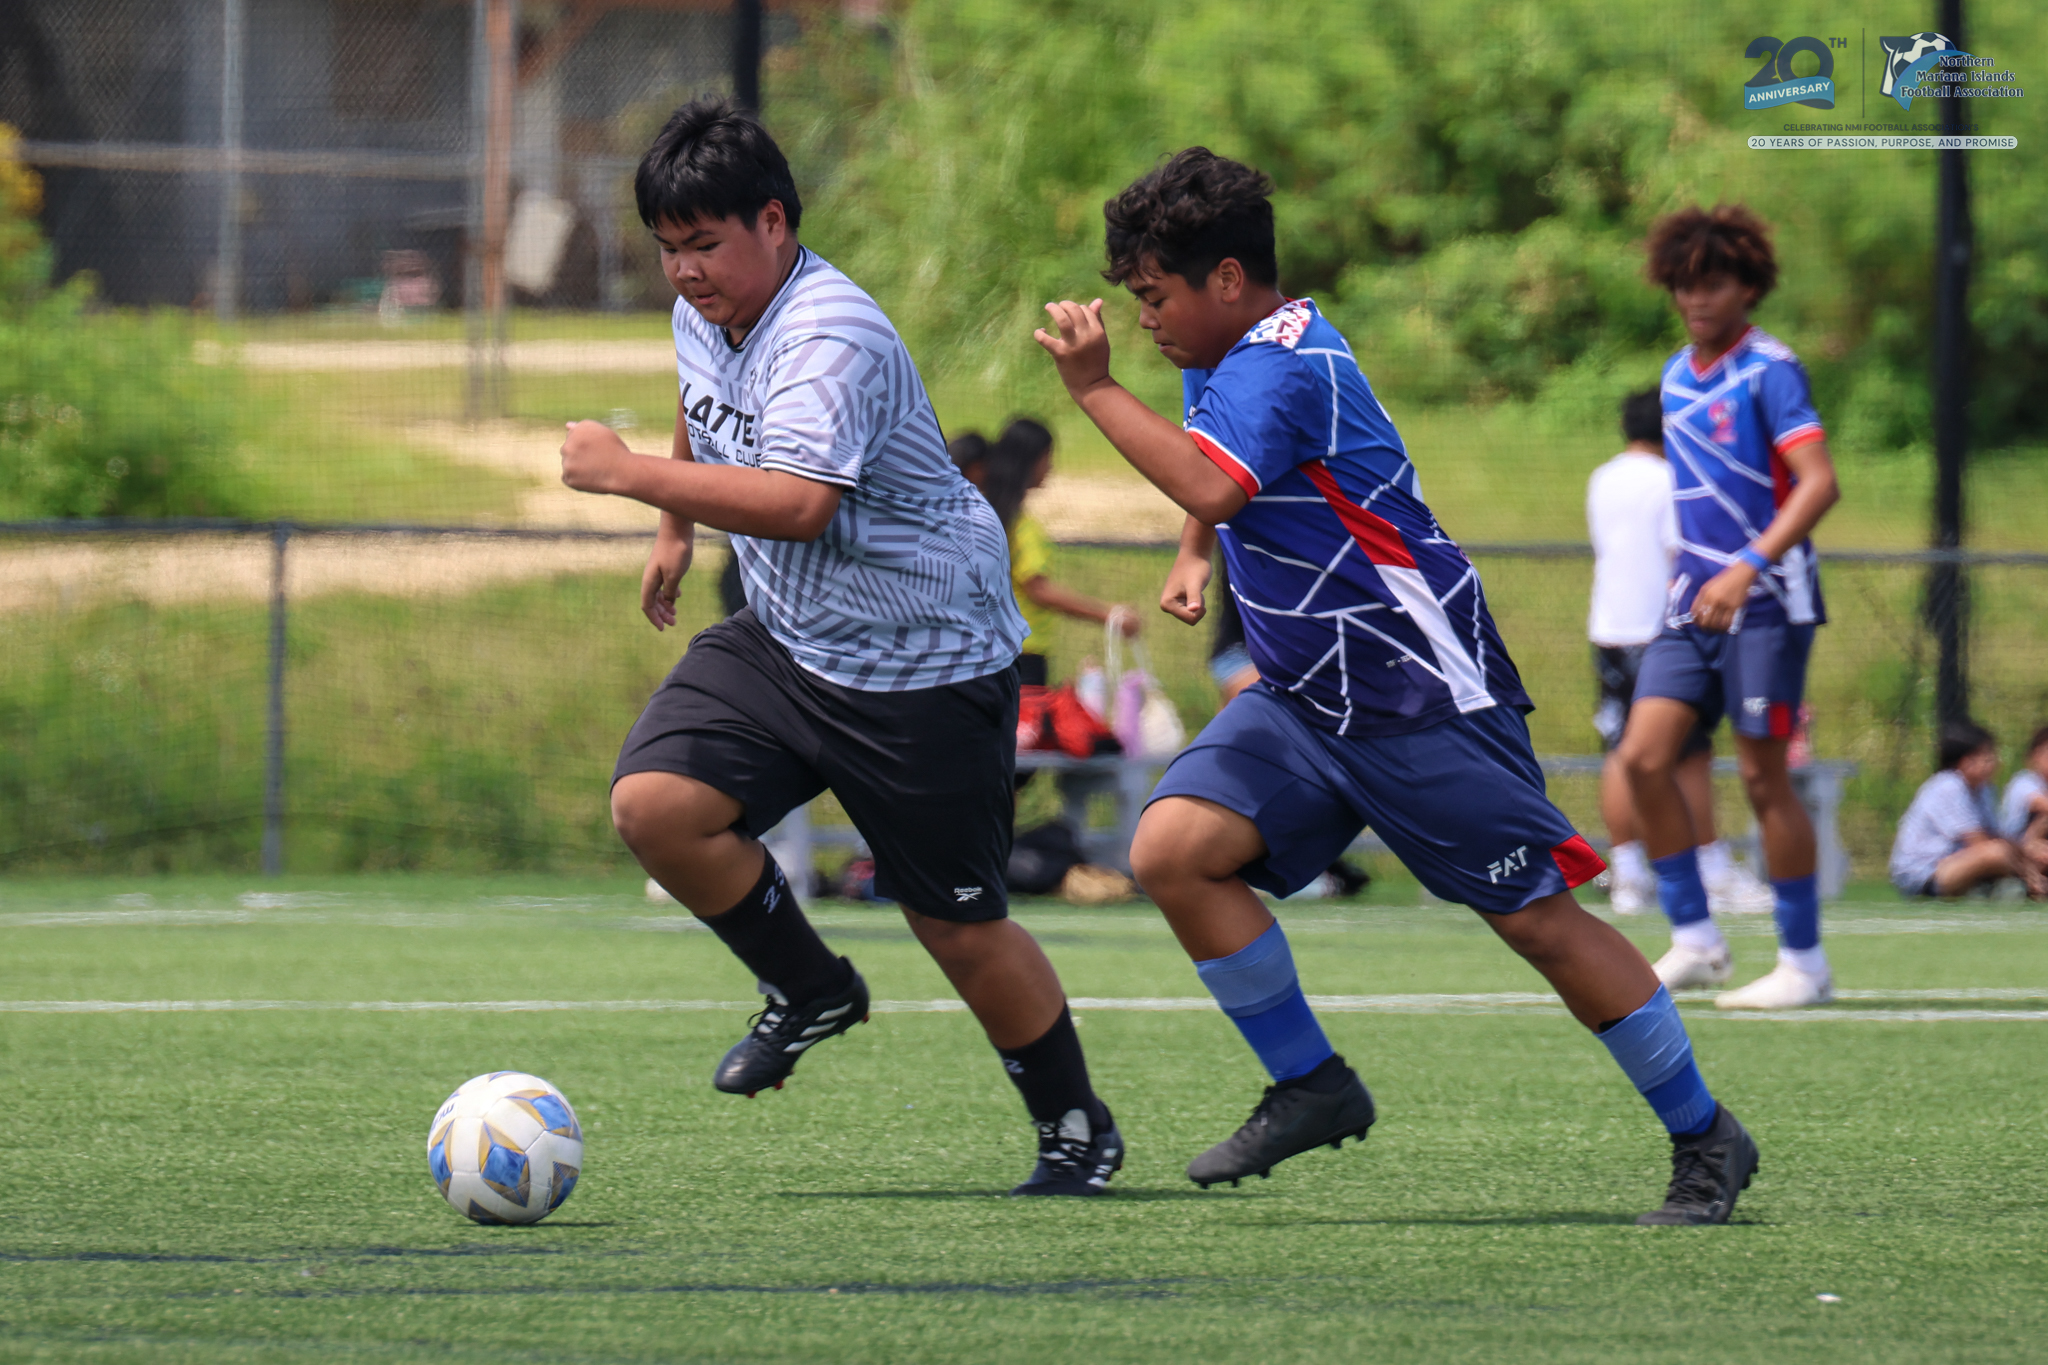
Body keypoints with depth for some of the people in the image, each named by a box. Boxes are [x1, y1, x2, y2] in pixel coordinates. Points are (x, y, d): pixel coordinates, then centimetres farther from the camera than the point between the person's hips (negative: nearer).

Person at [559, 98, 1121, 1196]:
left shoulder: (831, 337, -26)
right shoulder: (703, 318, 2)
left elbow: (797, 503, -40)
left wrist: (627, 474, -36)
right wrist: (675, 530, 34)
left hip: (923, 664, -8)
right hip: (783, 642, 8)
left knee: (959, 927, 0)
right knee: (652, 804, -15)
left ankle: (1077, 1129, 23)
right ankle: (811, 992, 8)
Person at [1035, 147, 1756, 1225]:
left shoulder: (1281, 366, -20)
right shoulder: (1225, 358, 10)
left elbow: (1213, 488, -39)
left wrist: (1095, 388, -32)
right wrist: (1192, 561, 12)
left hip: (1421, 693, -9)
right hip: (1304, 695, 9)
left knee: (1539, 921, -5)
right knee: (1172, 848, -11)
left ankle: (1705, 1141, 8)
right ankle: (1310, 1087, 1)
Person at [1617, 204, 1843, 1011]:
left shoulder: (1769, 371, -10)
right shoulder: (1678, 376, 14)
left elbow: (1818, 483, -20)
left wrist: (1748, 567, -29)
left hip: (1765, 603, -7)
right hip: (1693, 603, 7)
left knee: (1763, 777, -5)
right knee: (1643, 757, -4)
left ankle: (1803, 964, 4)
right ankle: (1694, 942, 4)